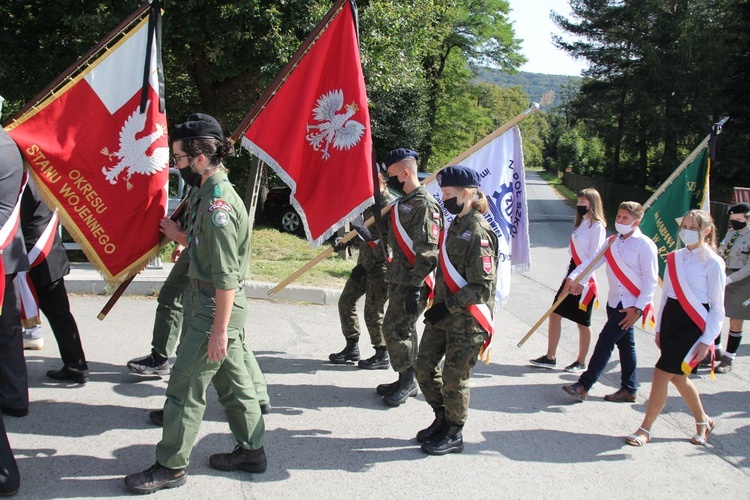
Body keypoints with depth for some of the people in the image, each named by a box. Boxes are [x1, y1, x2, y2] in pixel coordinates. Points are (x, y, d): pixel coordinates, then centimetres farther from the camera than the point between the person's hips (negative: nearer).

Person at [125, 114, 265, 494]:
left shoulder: (217, 199, -21)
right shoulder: (214, 193, 11)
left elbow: (226, 275, -23)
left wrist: (219, 329, -22)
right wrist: (180, 235, 11)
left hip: (216, 308, -10)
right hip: (221, 306, 10)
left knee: (184, 385, 0)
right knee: (232, 380, 18)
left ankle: (171, 467, 12)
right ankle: (251, 450, 30)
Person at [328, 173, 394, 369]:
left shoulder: (390, 204, -16)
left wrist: (370, 236, -31)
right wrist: (346, 242, 12)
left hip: (381, 265, -9)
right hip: (365, 261, 10)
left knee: (373, 310, -5)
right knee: (346, 300, 11)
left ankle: (382, 356, 9)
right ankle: (352, 347, 22)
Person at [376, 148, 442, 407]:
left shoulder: (425, 204, -16)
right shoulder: (404, 201, 15)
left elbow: (428, 251, -22)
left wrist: (415, 286, -25)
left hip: (413, 280, -10)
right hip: (399, 277, 10)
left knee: (395, 328, -8)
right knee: (402, 329, 14)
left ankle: (407, 381, 4)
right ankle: (406, 381, 24)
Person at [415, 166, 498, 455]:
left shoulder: (478, 232, -17)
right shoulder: (456, 225, 10)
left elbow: (482, 287, -21)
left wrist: (448, 306, -22)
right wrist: (437, 303, 17)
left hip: (466, 320, -9)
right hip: (443, 313, 9)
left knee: (454, 377, 3)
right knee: (425, 367, 13)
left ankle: (453, 435, 20)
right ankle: (442, 420, 31)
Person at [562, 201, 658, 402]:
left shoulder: (644, 245, -12)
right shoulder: (612, 241, 9)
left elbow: (650, 280, -13)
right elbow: (592, 261, 1)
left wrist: (638, 308, -17)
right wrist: (574, 277, -16)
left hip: (630, 305, -7)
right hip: (615, 302, 7)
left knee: (606, 341, -10)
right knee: (624, 344, 14)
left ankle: (583, 386, -8)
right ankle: (629, 389, 24)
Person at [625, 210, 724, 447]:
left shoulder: (712, 263, -10)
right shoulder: (675, 257, 7)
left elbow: (718, 307, -8)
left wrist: (706, 341, -11)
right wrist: (659, 328, 13)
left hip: (693, 325, -7)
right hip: (670, 319, 7)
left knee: (661, 374, -7)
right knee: (678, 376, 17)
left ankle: (645, 430, 7)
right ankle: (703, 421, 40)